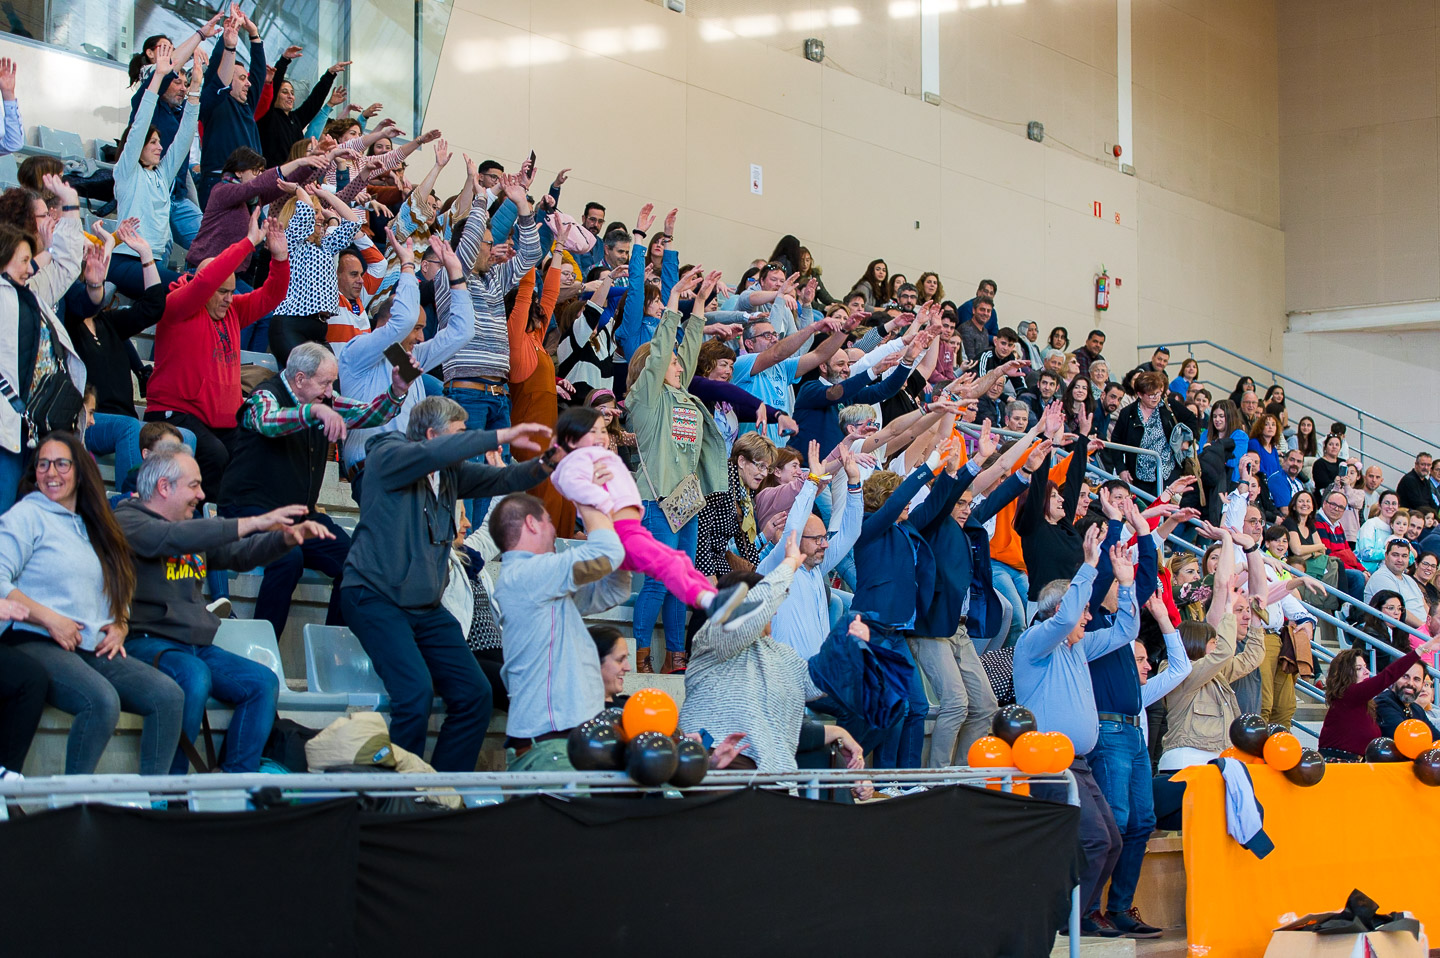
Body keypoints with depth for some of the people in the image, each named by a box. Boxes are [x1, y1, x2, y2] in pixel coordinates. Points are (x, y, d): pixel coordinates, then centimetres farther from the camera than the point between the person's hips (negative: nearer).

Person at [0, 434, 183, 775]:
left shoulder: (92, 527, 25)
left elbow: (118, 593, 29)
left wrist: (119, 626, 7)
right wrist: (48, 619, -17)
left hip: (94, 650, 7)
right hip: (37, 643, -7)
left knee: (169, 695, -17)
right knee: (103, 701, -34)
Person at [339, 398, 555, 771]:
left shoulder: (449, 472, 13)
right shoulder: (387, 456, -8)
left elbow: (501, 479, 11)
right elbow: (431, 453, -27)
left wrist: (545, 465, -10)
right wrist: (501, 436, -26)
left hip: (426, 607, 8)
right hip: (376, 597, -8)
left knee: (475, 694, -1)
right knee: (416, 692, -25)